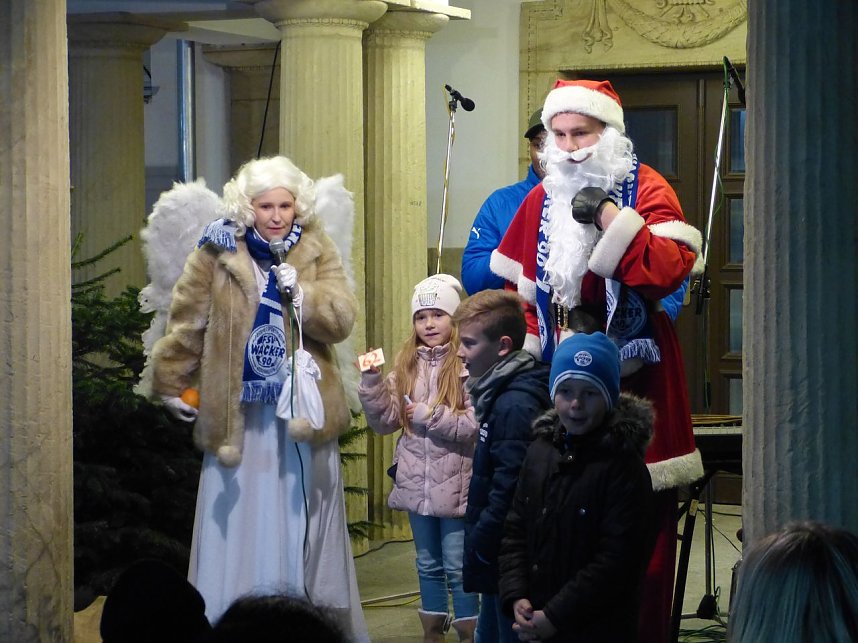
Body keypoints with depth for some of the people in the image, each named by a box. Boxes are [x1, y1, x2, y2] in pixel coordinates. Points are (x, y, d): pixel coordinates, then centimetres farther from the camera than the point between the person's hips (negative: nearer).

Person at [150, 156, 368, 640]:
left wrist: (301, 294, -19)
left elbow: (342, 320, -5)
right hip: (239, 415, -1)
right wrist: (172, 385, 8)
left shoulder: (318, 253, 5)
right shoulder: (218, 255, -1)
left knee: (305, 527, 6)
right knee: (242, 528, 0)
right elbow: (187, 326, 5)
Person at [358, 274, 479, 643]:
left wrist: (429, 415, -15)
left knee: (458, 567, 2)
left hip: (455, 484, -6)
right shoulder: (406, 366, 7)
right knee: (428, 565, 17)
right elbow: (385, 422, 6)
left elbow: (476, 425, -19)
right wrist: (372, 381, -7)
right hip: (417, 483, 6)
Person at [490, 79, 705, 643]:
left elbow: (670, 270, -20)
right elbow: (521, 289, 16)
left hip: (636, 382, -4)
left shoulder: (646, 189, -3)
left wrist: (609, 215, -21)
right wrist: (526, 351, 5)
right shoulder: (541, 200, 12)